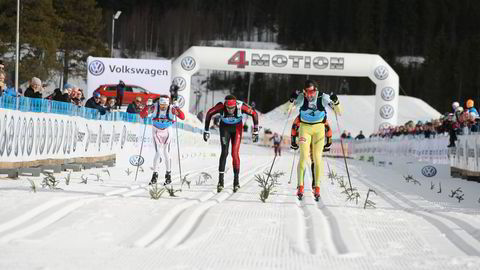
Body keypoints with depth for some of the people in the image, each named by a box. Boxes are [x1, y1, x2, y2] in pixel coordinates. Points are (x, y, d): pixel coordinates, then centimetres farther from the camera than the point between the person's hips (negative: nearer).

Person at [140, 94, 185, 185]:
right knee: (157, 152, -8)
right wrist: (148, 106, -35)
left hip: (167, 131, 0)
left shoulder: (171, 108, -18)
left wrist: (177, 108, -38)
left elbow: (182, 117, -25)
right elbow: (142, 115, -20)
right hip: (156, 131, 0)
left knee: (166, 152, -4)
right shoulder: (154, 107, -18)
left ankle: (168, 175, 9)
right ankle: (155, 175, 0)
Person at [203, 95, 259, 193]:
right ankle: (220, 181, -13)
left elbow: (254, 114, -17)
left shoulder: (241, 107, -34)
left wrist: (255, 131, -12)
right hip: (225, 127, 0)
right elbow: (209, 114, -15)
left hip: (237, 128, 0)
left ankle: (236, 180, 0)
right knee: (224, 152, -12)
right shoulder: (221, 107, -33)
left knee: (235, 153, -10)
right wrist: (206, 130, -10)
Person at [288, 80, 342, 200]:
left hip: (319, 128, 0)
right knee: (304, 157, -11)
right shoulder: (301, 98, -16)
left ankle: (317, 187, 5)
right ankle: (300, 186, -3)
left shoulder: (323, 97, -17)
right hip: (304, 128, 0)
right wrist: (291, 101, -33)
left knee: (317, 158, -3)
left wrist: (336, 102, -31)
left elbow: (339, 112, -13)